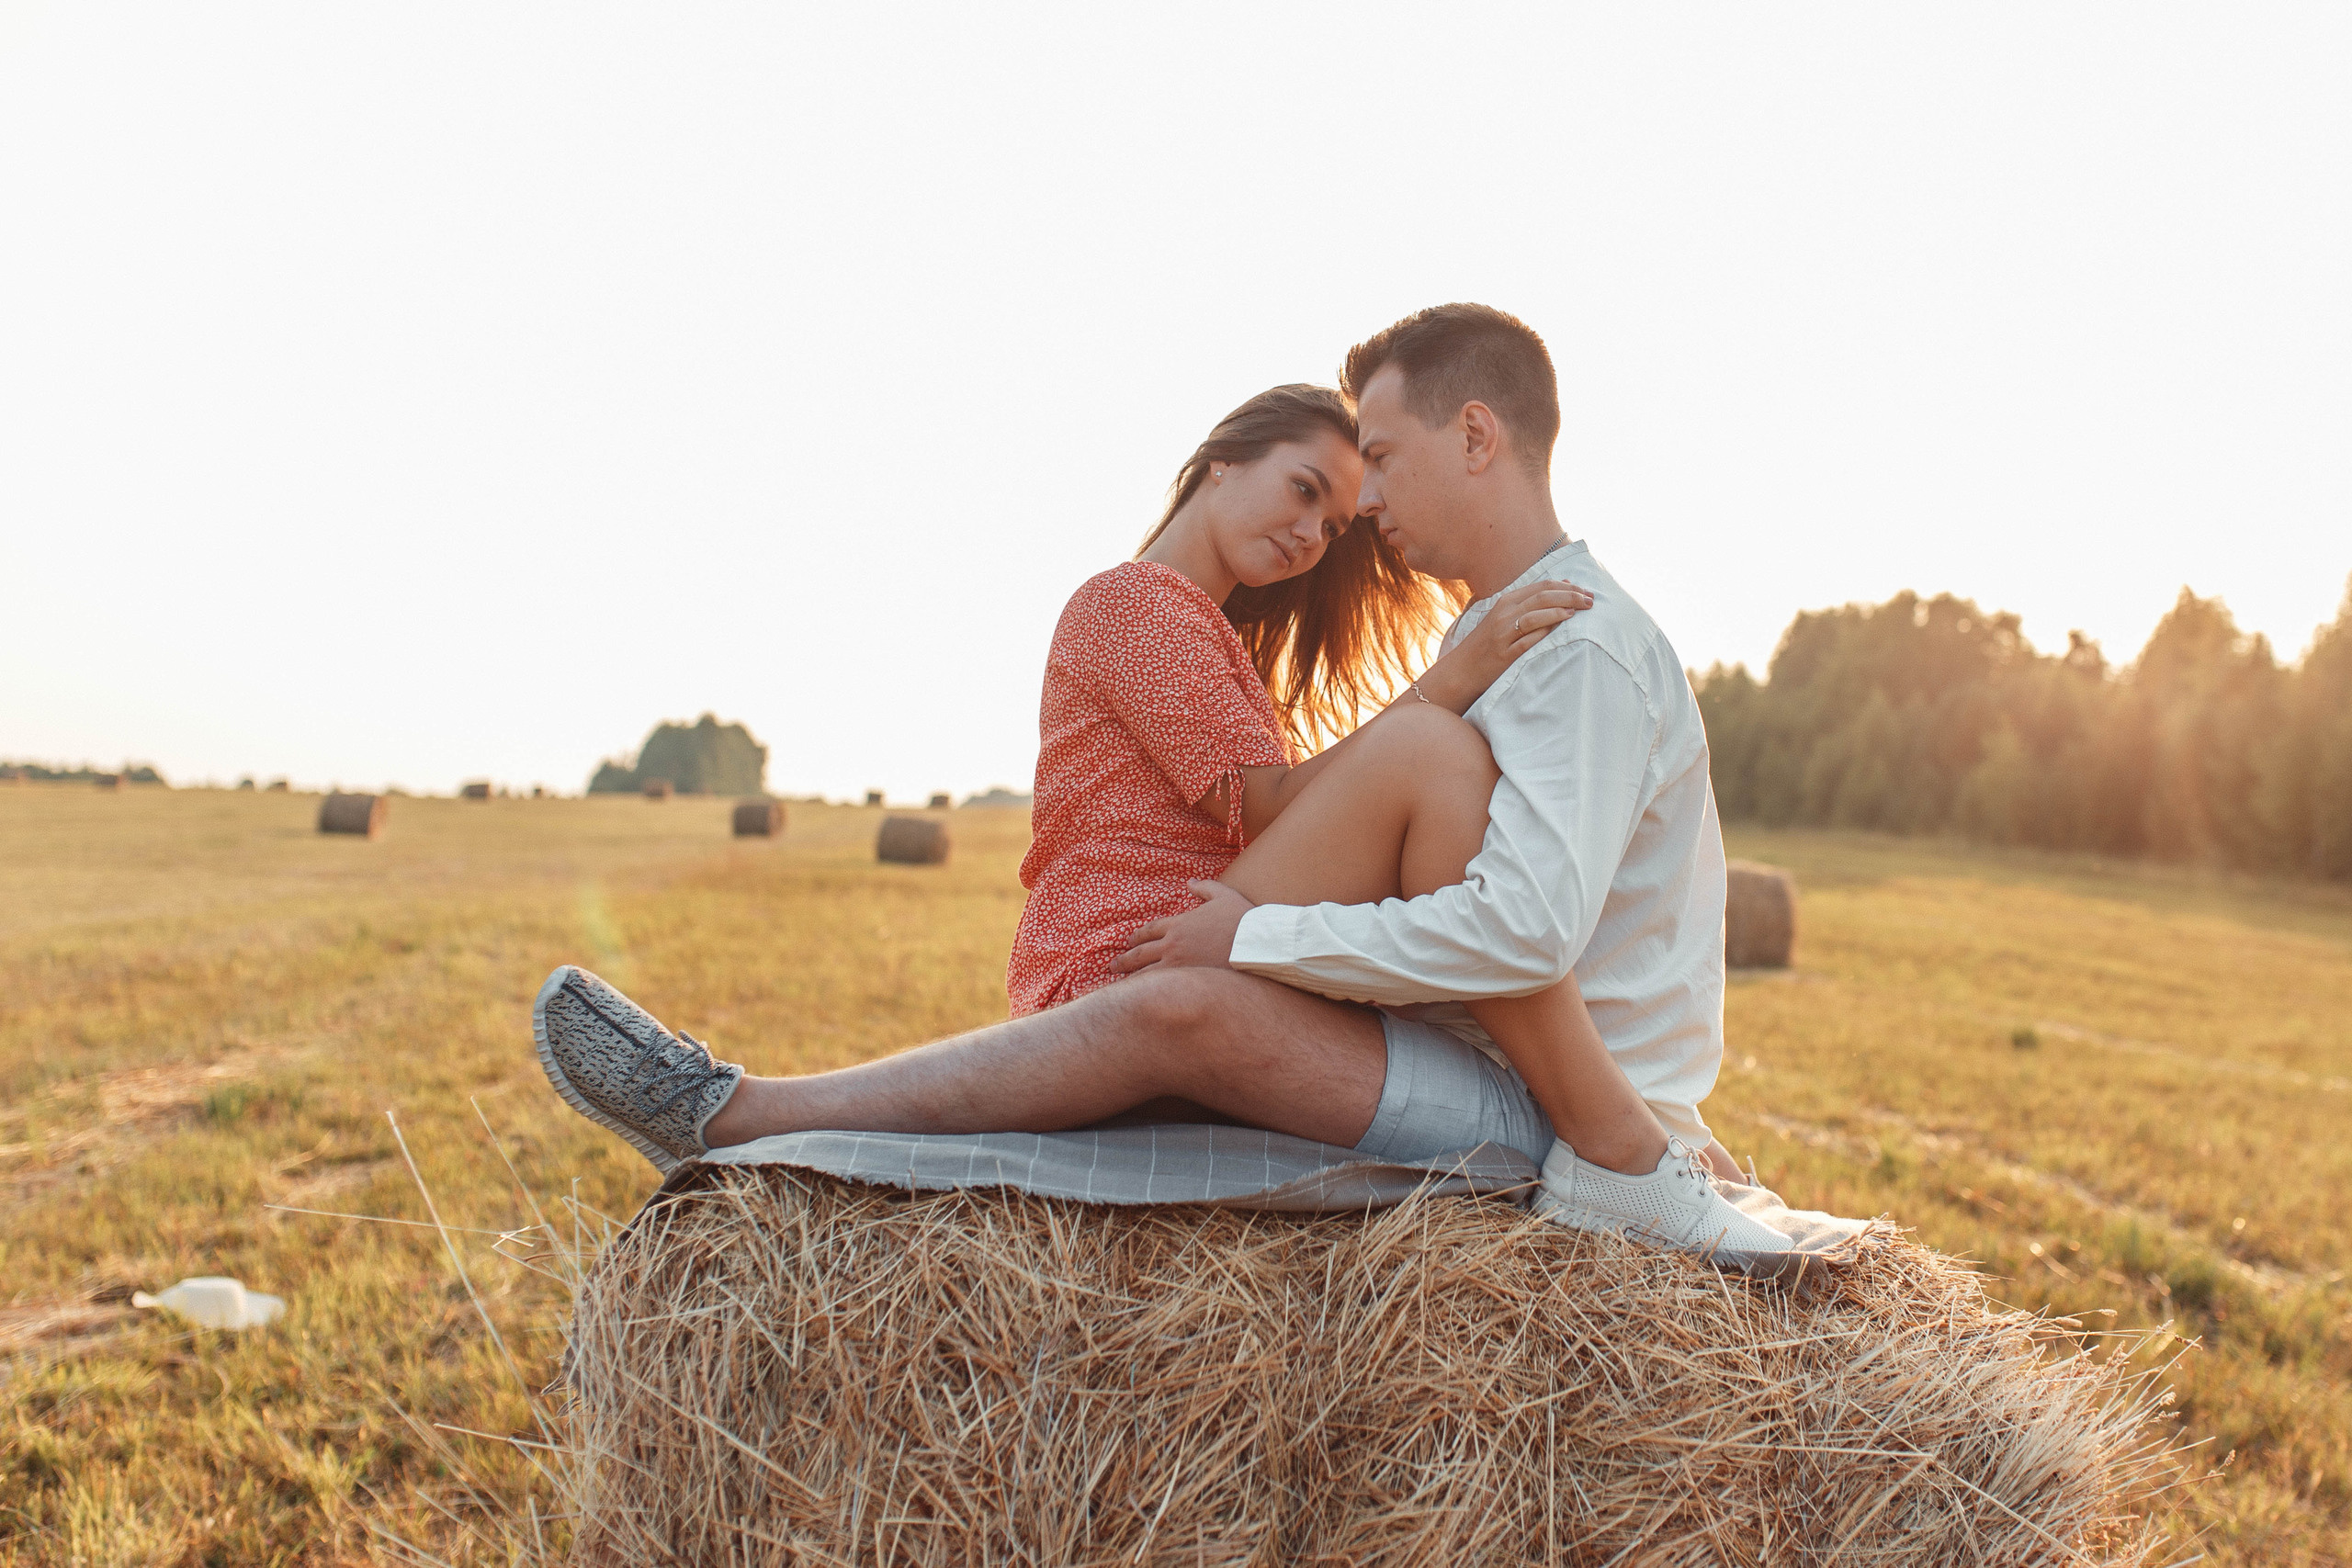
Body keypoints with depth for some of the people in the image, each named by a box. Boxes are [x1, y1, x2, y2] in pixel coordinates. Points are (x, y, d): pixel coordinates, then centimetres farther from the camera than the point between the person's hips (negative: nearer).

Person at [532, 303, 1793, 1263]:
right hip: (1501, 1085, 10)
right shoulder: (1502, 633, 18)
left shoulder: (1588, 646, -15)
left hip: (1548, 1112, -10)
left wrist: (1256, 937, -20)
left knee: (1181, 1006, -26)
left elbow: (1526, 929, -27)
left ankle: (735, 1118, -20)